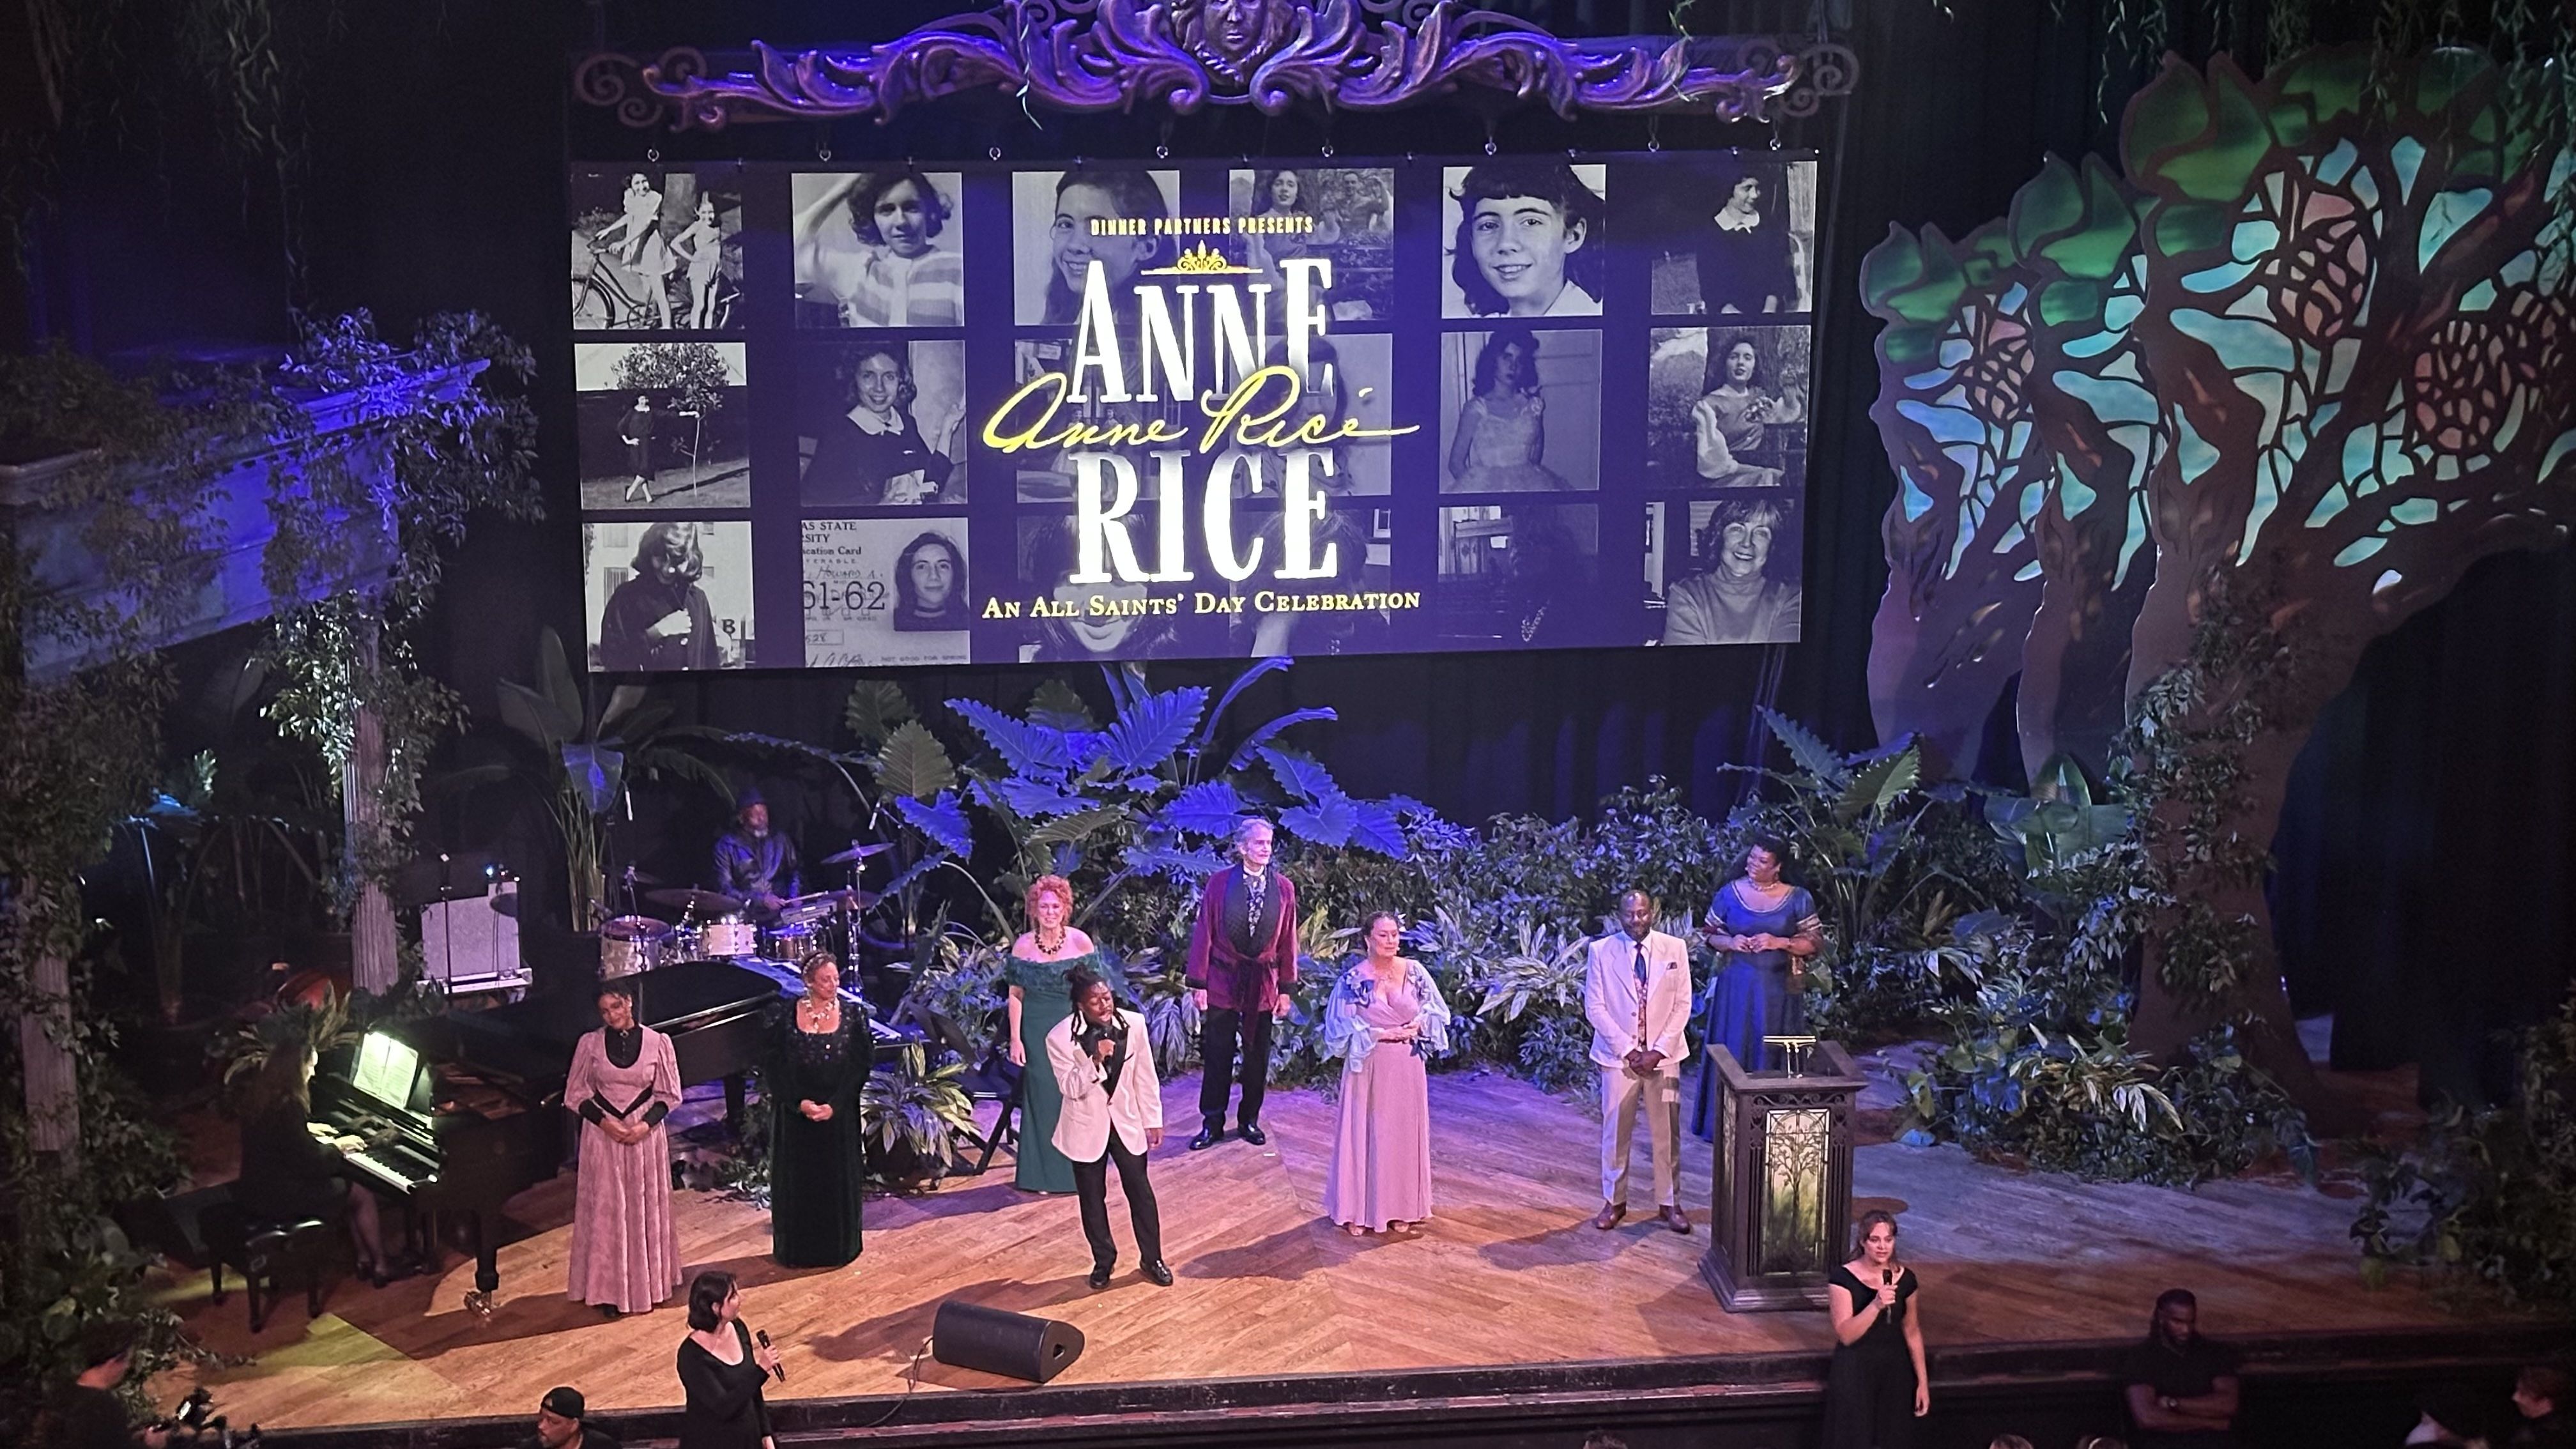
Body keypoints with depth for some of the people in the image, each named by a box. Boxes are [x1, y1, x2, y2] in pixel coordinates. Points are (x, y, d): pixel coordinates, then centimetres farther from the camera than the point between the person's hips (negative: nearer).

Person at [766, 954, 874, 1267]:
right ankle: (799, 1248, 19)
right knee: (798, 1180, 6)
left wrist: (834, 1106, -14)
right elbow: (779, 1068, -5)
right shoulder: (789, 1017, -4)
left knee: (837, 1179, 7)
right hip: (796, 1113, 0)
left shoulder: (851, 1018, -3)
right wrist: (800, 1103, -16)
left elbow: (860, 1068, -6)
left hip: (839, 1114, 0)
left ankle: (837, 1246, 20)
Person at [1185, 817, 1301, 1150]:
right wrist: (1198, 983, -6)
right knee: (1216, 1057, 4)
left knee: (1257, 1057, 12)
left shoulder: (1283, 888, -1)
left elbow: (1288, 941, 4)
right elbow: (1204, 934, -4)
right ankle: (1212, 1124, 15)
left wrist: (1286, 988, 3)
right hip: (1222, 981, -2)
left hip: (1263, 983, 2)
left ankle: (1249, 1120, 27)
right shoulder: (1219, 883, -7)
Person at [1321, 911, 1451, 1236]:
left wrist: (1416, 1028, -13)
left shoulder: (1415, 972, -1)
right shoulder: (1353, 979, -8)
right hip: (1369, 1067, -3)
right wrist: (1380, 1034, -15)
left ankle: (1401, 1208, 21)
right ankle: (1357, 1211, 13)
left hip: (1407, 1067, 3)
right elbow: (1341, 1028, -9)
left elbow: (1436, 1013, 6)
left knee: (1405, 1134, 9)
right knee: (1364, 1133, 3)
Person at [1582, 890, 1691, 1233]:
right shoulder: (1601, 951, -4)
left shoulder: (1675, 948, -1)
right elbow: (1594, 1008, -4)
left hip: (1663, 1056, 1)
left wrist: (1658, 1051, -10)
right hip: (1618, 1055, -1)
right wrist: (1628, 1050, -11)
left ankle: (1670, 1202, 18)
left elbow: (1682, 1005, 0)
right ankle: (1614, 1201, 17)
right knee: (1615, 1131, 4)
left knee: (1667, 1131, 6)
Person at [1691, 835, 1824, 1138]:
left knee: (1773, 1055, 4)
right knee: (1732, 1049, 4)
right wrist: (1730, 942, -13)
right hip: (1737, 986, 1)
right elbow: (1709, 932, 8)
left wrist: (1780, 943, -15)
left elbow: (1815, 941, 0)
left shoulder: (1798, 899, -3)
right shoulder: (1730, 893, 0)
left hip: (1778, 990, -1)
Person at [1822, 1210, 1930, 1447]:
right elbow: (1846, 1335, -19)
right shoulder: (1843, 1278, -13)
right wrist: (1876, 1305, -32)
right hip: (1854, 1374, -4)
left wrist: (1922, 1381, 7)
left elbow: (1912, 1332, 9)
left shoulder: (1905, 1279, 0)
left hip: (1895, 1372, 4)